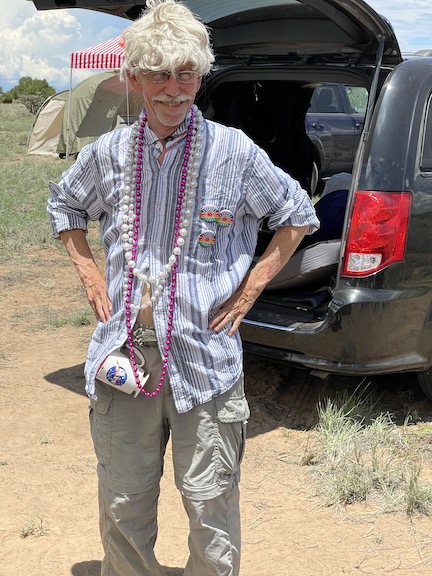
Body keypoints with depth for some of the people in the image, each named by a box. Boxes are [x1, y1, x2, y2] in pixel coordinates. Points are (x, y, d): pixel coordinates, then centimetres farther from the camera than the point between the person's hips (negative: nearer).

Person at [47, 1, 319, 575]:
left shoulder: (234, 152, -5)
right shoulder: (109, 153, 3)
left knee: (210, 503, 6)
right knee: (122, 505, 14)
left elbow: (298, 215, 7)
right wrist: (89, 272, 10)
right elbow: (63, 205, 23)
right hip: (123, 351, 3)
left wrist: (251, 286, 0)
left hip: (203, 355, -3)